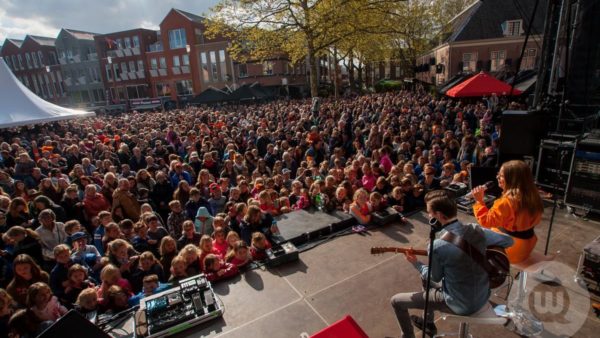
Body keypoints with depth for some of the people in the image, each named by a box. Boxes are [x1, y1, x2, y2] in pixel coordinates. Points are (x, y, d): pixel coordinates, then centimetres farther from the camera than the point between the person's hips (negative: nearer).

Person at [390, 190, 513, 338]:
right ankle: (429, 323, 47)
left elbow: (436, 277, -11)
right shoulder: (476, 230, -13)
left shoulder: (438, 245, -29)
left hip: (460, 305, -7)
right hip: (482, 296, 7)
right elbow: (508, 241, 4)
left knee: (397, 301, 4)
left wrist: (415, 263, 5)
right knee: (426, 277, 30)